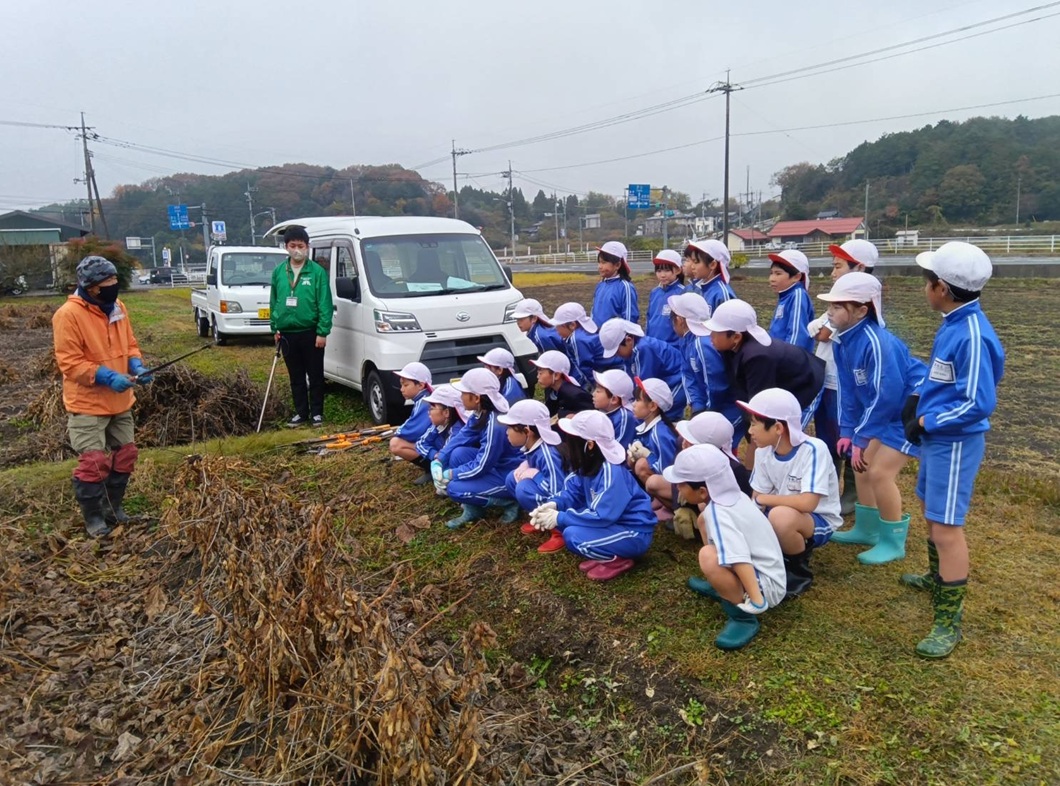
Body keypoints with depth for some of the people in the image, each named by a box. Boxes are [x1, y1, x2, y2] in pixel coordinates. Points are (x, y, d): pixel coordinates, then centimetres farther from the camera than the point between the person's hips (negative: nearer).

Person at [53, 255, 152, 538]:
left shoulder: (117, 307, 4)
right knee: (94, 462, -5)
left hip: (120, 400, 7)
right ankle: (93, 517, 14)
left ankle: (113, 507, 31)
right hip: (88, 403, -7)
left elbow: (129, 344, 13)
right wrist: (107, 377, -27)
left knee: (125, 455, 14)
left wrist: (137, 366, -6)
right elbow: (69, 362, -19)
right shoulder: (68, 315, -17)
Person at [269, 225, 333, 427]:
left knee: (315, 375, 5)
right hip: (287, 333, 4)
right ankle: (301, 412, 22)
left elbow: (325, 304, -9)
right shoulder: (278, 272, 7)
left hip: (310, 333, -4)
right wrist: (274, 328, 11)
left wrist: (322, 332, -13)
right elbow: (273, 302, 14)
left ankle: (317, 413, 17)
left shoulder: (317, 272, -7)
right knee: (295, 377, 12)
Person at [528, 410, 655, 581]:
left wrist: (560, 518, -25)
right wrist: (554, 504, -19)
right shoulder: (588, 463, -3)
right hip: (609, 521, 9)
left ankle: (618, 560, -5)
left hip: (635, 534, -9)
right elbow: (572, 492, 3)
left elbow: (601, 516, -31)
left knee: (573, 535, -28)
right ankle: (601, 555, 5)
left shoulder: (612, 473, -30)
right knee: (560, 516, -2)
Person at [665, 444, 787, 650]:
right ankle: (721, 586, 22)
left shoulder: (717, 514, -27)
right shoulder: (732, 495, -1)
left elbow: (740, 560, -39)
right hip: (760, 568, 10)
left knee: (709, 557, -37)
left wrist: (756, 601, -44)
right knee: (704, 519, 13)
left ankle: (743, 617, -14)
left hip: (766, 586, -10)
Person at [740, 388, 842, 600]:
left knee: (781, 516, -38)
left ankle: (800, 571, -9)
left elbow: (808, 503, -35)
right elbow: (757, 501, -4)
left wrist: (762, 498, -24)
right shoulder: (763, 452, -7)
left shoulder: (813, 449, -27)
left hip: (820, 521, -6)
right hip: (786, 517, 6)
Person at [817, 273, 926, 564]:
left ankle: (893, 542, 8)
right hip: (888, 410, 9)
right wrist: (848, 430, 1)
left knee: (880, 472, -11)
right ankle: (866, 529, 30)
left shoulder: (875, 342, -31)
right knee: (862, 465, 13)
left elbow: (886, 394, -29)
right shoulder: (842, 340, -3)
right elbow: (848, 388, 4)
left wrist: (861, 436, -22)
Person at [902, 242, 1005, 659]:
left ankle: (949, 621, 6)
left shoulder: (972, 336, -26)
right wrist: (921, 400, 4)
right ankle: (938, 578, 47)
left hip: (955, 442, -10)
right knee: (931, 509, 26)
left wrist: (925, 422, -18)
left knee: (945, 526, -5)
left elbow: (979, 404, -26)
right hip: (938, 438, 10)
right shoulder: (954, 324, 4)